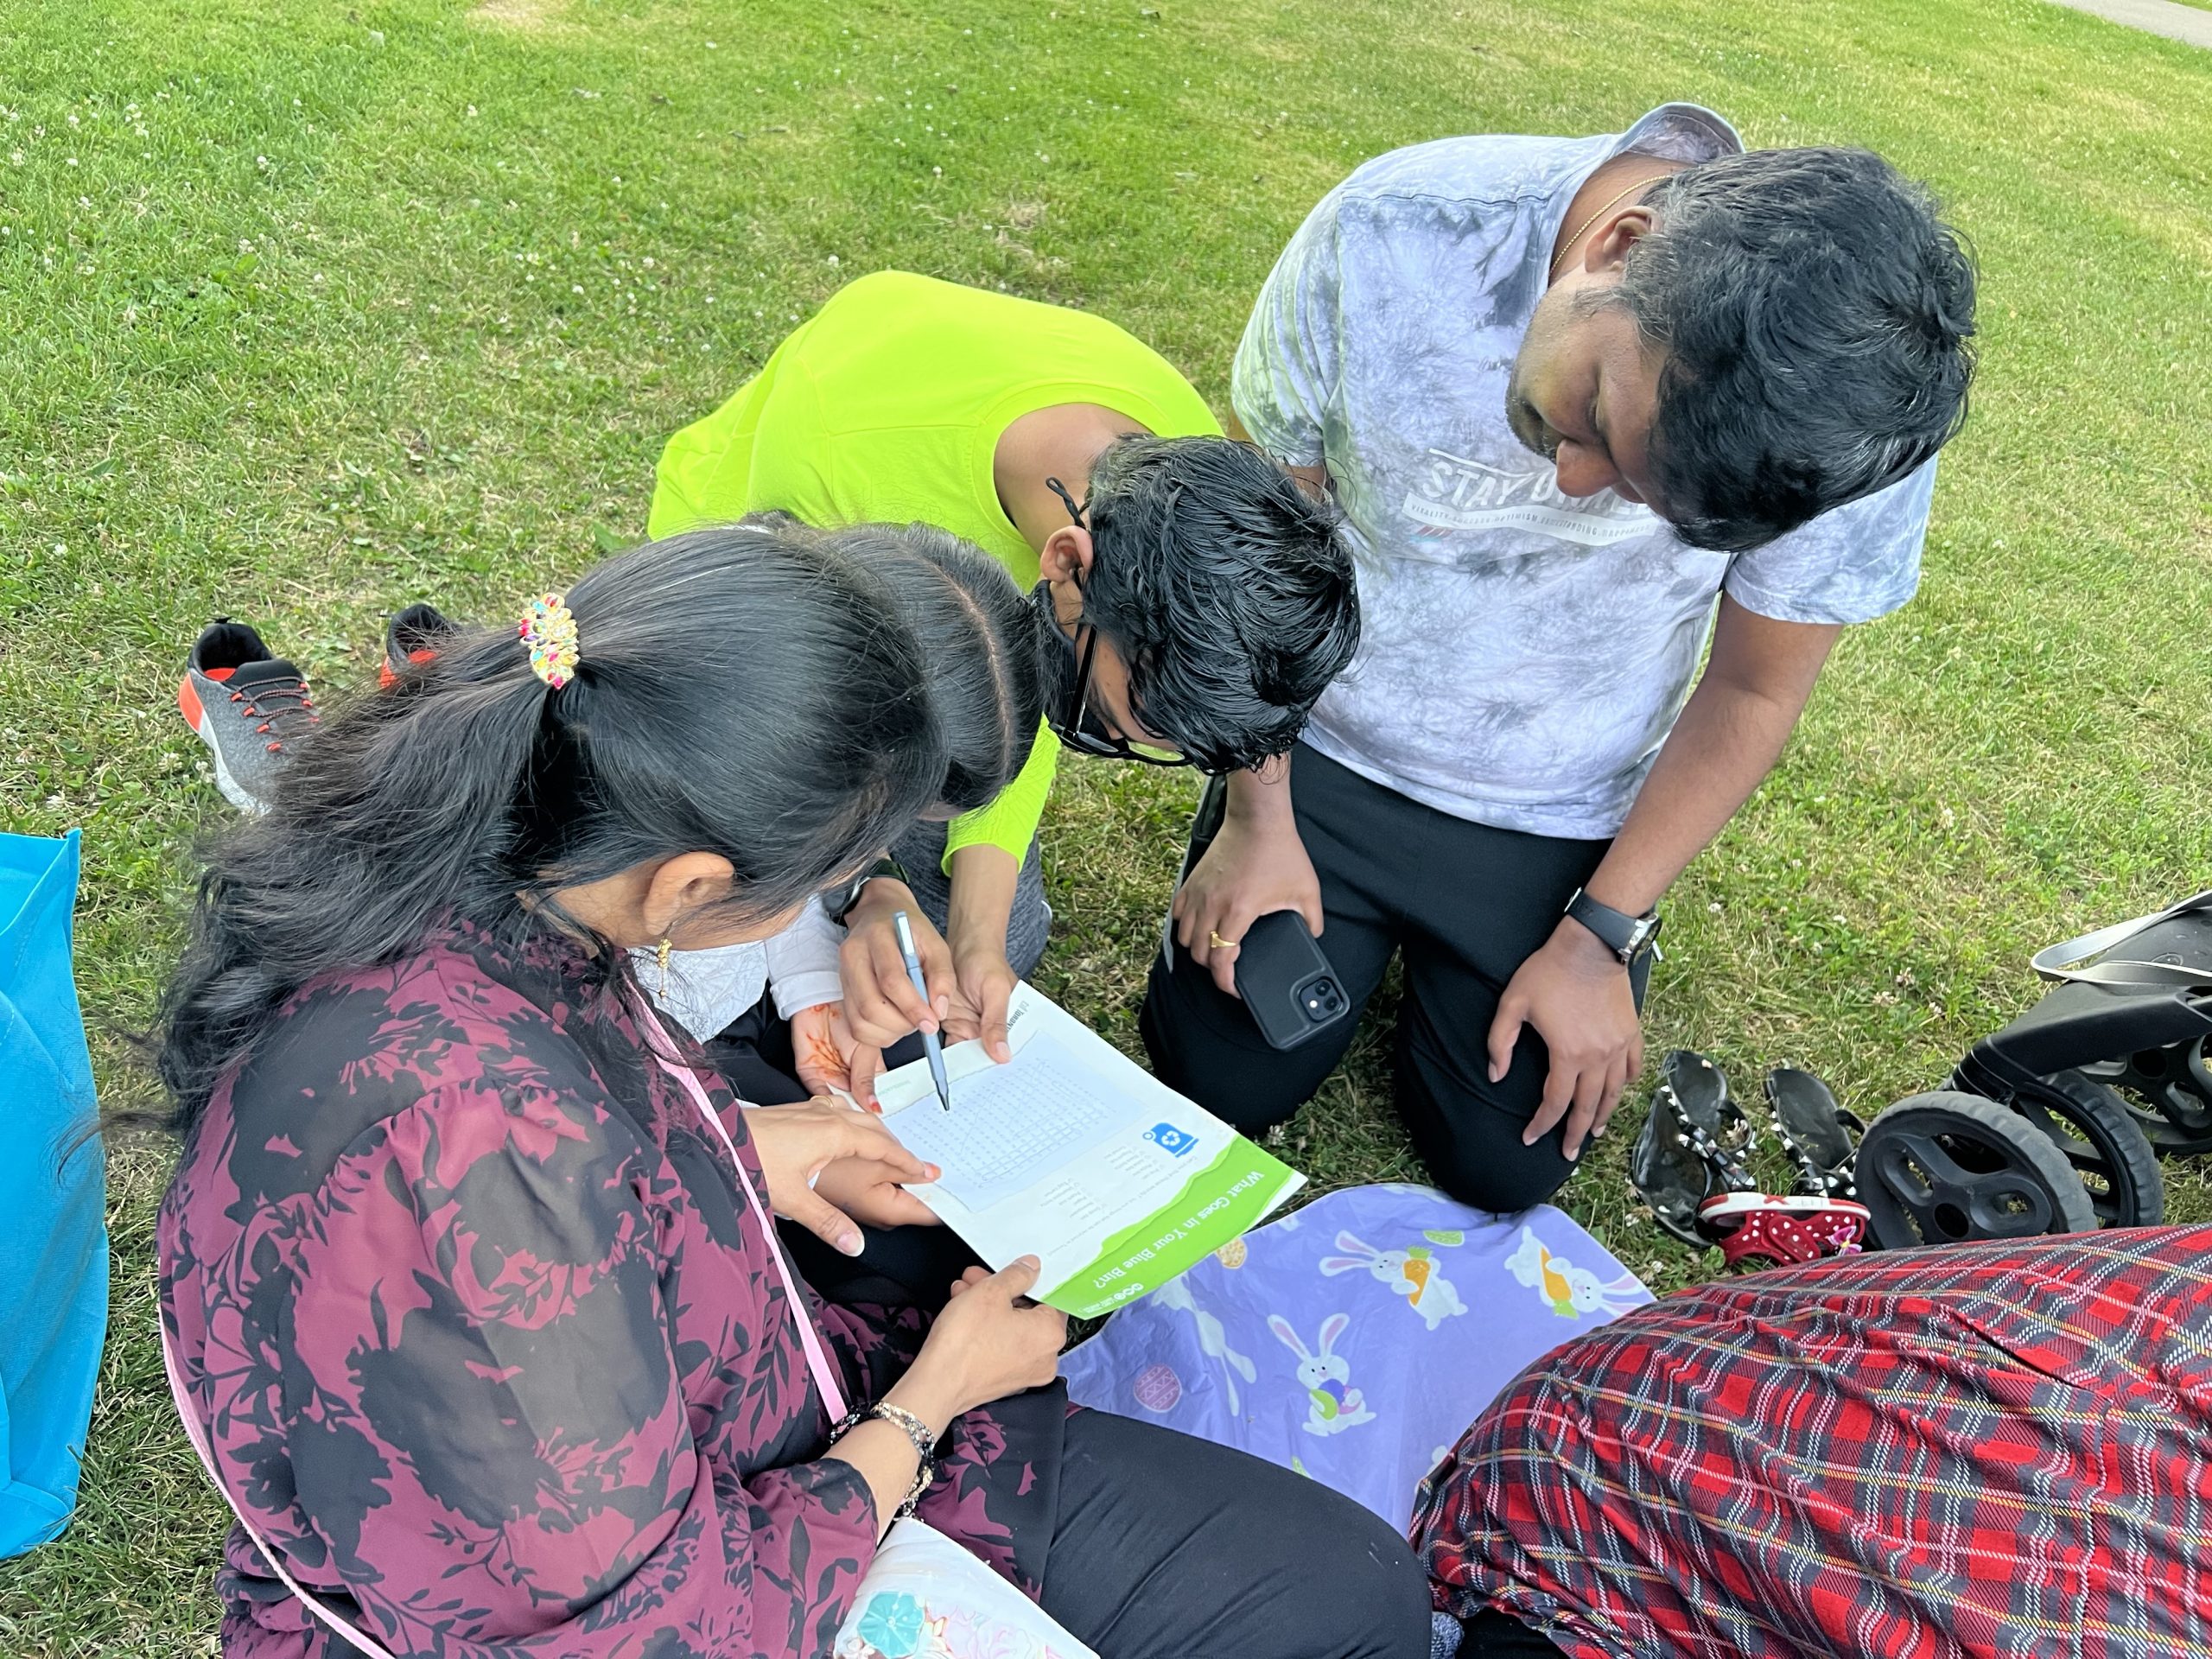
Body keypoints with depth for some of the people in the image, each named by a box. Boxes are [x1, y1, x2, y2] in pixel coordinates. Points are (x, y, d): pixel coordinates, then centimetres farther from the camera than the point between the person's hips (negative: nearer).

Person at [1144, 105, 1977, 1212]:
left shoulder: (1853, 410, -26)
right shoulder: (1391, 234, -29)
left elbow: (1755, 690, -9)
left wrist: (1601, 936, -8)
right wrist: (1258, 816, -9)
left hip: (1560, 828, 1)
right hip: (1325, 755, 0)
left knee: (1501, 1165, 4)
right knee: (1216, 1085, 1)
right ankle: (1381, 934, 30)